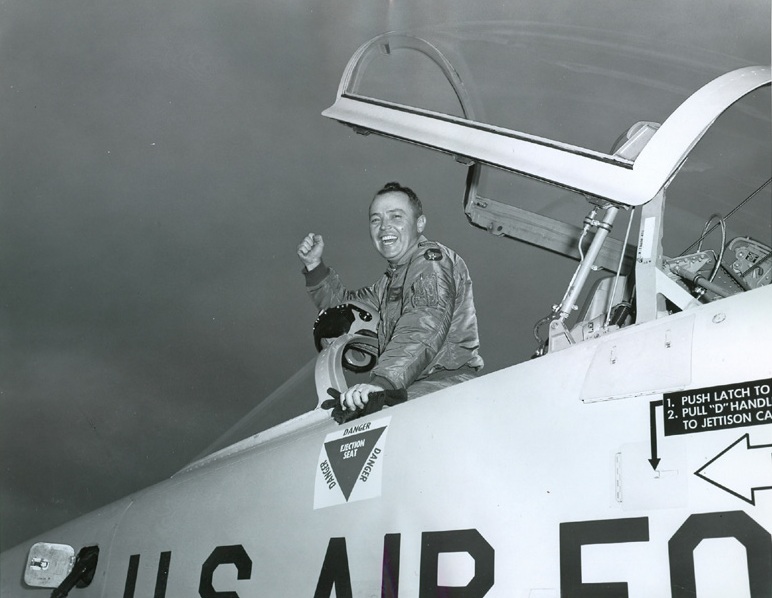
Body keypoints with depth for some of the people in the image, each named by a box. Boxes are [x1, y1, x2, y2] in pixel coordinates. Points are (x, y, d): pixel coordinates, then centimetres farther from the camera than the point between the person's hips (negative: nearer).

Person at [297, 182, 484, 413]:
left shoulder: (431, 259, -4)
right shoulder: (392, 279, 26)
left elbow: (427, 324, -23)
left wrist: (383, 381, -37)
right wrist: (315, 265, 19)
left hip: (448, 381, -9)